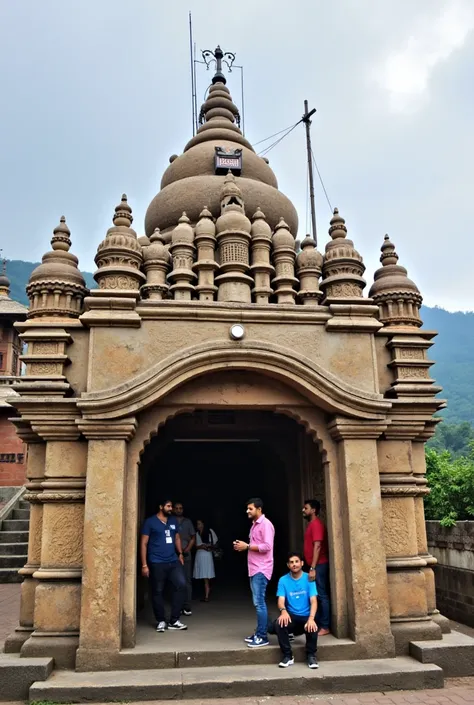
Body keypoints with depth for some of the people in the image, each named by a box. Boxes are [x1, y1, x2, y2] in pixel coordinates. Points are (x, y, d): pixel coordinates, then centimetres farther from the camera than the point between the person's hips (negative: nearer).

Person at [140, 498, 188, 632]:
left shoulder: (173, 521, 11)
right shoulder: (150, 522, -5)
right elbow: (143, 543, -6)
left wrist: (180, 553, 11)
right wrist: (144, 564, -10)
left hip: (173, 561, 5)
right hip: (157, 563, -5)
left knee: (181, 585, -6)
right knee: (157, 591, 3)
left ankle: (174, 620, 5)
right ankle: (161, 621, 20)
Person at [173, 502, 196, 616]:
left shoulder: (188, 522, 11)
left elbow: (193, 538, 12)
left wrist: (186, 549, -2)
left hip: (186, 555, 1)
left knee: (187, 580, -2)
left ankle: (187, 607, 0)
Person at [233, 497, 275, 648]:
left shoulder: (265, 524, -13)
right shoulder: (254, 524, 17)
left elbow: (267, 546, -21)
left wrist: (247, 546, -17)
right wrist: (243, 546, 6)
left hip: (261, 570, -9)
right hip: (254, 569, 9)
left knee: (259, 603, -8)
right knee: (258, 602, 13)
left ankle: (262, 637, -3)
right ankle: (259, 633, 20)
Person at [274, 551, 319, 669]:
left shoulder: (309, 579, -5)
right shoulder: (283, 580, -2)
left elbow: (313, 601, -14)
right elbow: (281, 601, -11)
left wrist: (311, 618, -34)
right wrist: (283, 610, -37)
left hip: (306, 616, -1)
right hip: (291, 616, 1)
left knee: (312, 627, -34)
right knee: (279, 623, -30)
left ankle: (311, 655, -10)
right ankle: (288, 656, -12)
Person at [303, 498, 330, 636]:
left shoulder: (316, 524, -13)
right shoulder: (311, 524, 17)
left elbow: (317, 546, -20)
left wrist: (313, 568, -22)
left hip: (319, 565, -10)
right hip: (314, 565, 10)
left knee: (321, 596, -5)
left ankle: (325, 627, 0)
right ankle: (317, 624, 18)